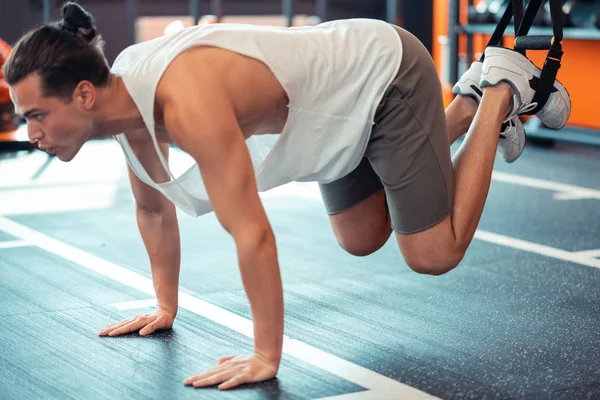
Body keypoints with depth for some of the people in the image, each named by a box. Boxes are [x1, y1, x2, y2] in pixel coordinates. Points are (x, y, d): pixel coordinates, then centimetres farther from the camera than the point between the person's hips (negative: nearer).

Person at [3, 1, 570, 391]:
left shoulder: (186, 103, -41)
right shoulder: (125, 94, -12)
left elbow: (252, 234, -40)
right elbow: (153, 208, 5)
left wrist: (266, 357, -32)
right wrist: (165, 307, 12)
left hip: (388, 79, -8)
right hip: (344, 110, 8)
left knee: (434, 254, -1)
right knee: (361, 242, 23)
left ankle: (503, 89, 13)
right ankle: (469, 100, 32)